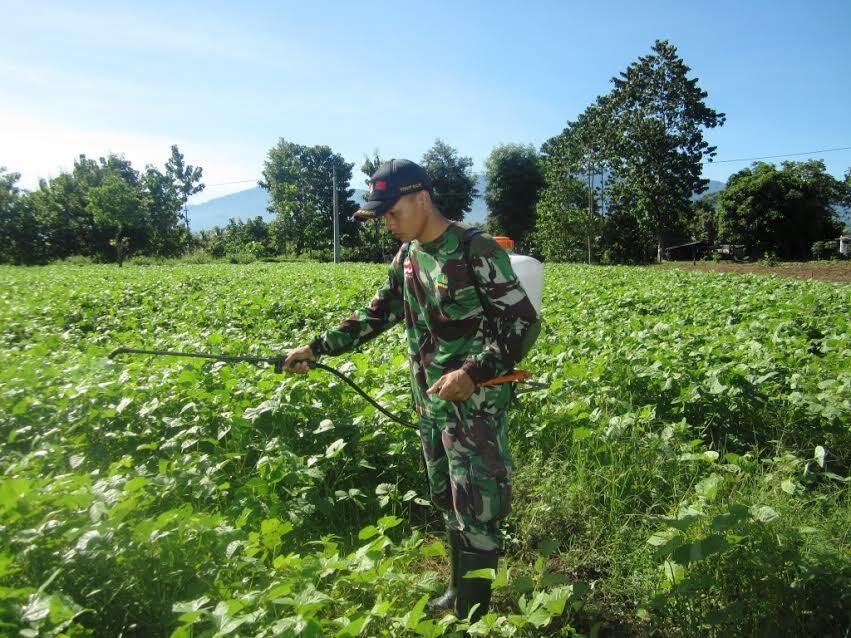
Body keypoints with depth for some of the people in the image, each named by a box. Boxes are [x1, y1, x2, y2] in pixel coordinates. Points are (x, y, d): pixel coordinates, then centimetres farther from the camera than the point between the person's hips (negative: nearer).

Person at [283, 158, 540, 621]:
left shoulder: (478, 251, -15)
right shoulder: (406, 258, 8)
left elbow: (524, 324, -16)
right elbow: (377, 315, 16)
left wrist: (474, 372, -27)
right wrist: (317, 348, 10)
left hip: (475, 405, -7)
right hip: (430, 404, 7)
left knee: (476, 513, 0)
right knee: (447, 503, 18)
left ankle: (470, 616, 16)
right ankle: (458, 592, 36)